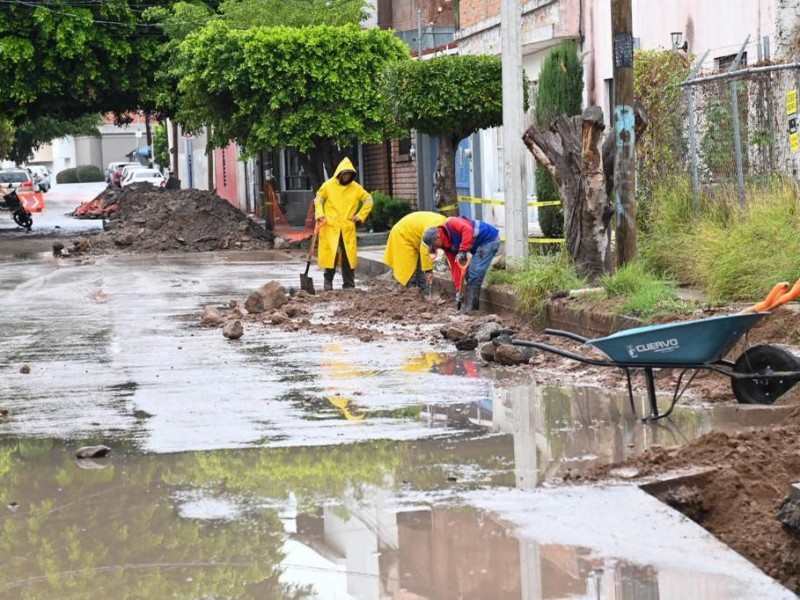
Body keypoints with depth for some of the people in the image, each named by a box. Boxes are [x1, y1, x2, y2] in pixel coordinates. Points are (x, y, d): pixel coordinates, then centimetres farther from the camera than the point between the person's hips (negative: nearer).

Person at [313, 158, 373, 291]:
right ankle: (328, 282, 5)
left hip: (348, 228, 2)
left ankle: (349, 283, 9)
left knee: (348, 255, 3)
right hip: (330, 227, -2)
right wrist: (319, 214, -7)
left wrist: (360, 215, 7)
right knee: (331, 254, -4)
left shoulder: (356, 188, 6)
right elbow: (318, 200, 8)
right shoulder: (328, 186, 0)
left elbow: (368, 200, 15)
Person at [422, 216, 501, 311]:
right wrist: (458, 289, 2)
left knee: (473, 275, -12)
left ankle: (470, 309, -8)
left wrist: (462, 251, -34)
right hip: (480, 245, 10)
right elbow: (455, 267, 8)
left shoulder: (451, 224, -17)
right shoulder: (447, 246, 9)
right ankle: (467, 307, 19)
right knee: (470, 275, 12)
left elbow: (468, 230, -34)